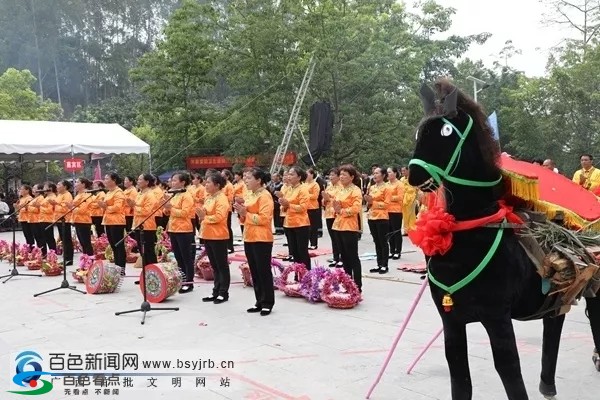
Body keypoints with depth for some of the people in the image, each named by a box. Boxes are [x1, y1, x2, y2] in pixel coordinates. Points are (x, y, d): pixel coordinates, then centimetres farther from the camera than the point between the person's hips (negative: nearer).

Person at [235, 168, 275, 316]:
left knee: (264, 271, -2)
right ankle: (259, 301, 20)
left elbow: (264, 219, -20)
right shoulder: (249, 195, 15)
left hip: (262, 239, -9)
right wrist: (241, 212, 2)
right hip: (249, 238, 9)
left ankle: (268, 303, 6)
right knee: (254, 272, 12)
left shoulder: (265, 196, -12)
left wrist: (246, 213, -16)